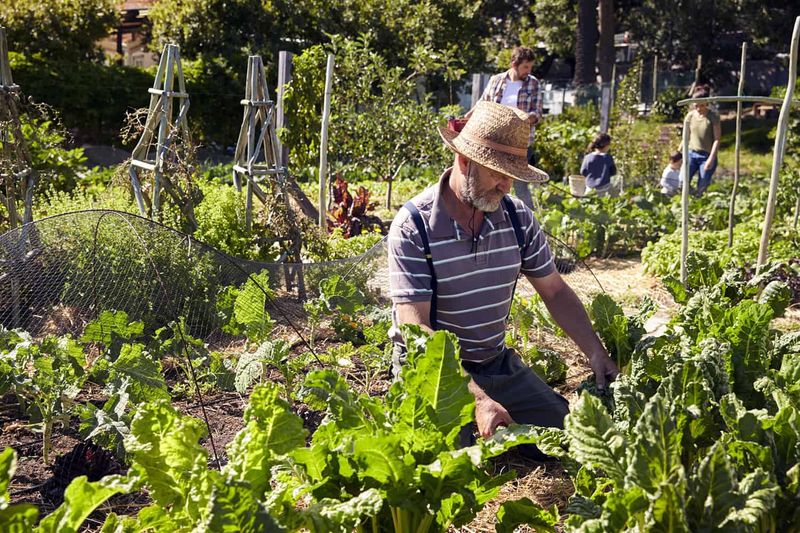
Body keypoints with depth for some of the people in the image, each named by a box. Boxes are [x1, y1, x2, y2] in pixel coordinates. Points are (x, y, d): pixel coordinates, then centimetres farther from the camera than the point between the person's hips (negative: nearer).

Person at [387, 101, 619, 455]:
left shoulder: (517, 217, -2)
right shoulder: (412, 227, -19)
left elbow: (555, 291, 8)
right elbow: (415, 330, -25)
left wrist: (596, 354, -8)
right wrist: (478, 399, -34)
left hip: (497, 364, 5)